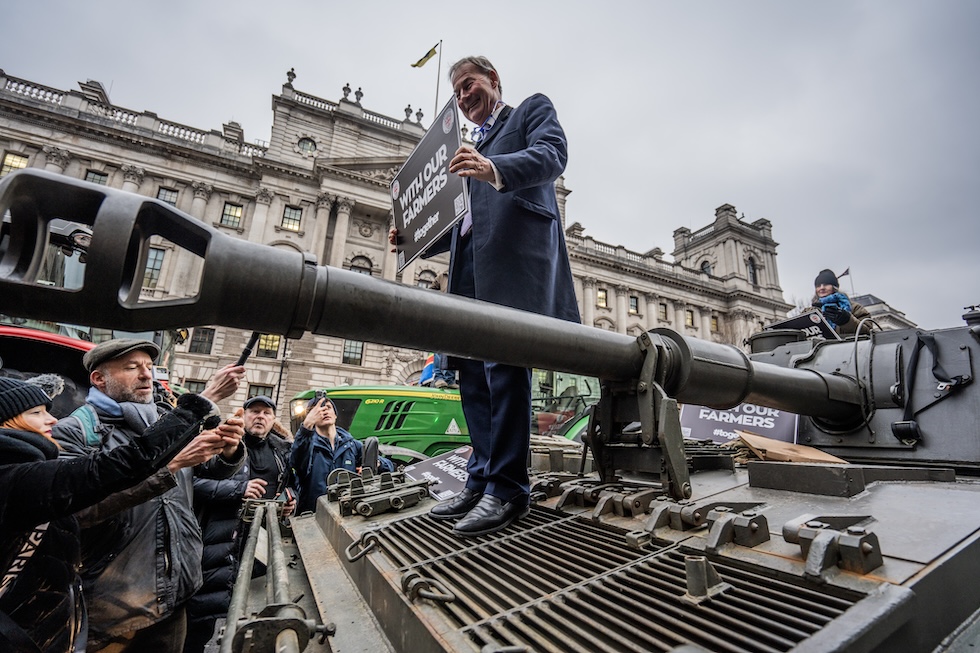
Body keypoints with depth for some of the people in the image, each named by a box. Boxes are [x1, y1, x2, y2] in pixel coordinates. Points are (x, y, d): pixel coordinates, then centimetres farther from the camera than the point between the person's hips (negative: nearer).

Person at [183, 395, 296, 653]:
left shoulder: (281, 450, 12)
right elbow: (194, 481, -14)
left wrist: (290, 497, 4)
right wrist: (238, 488, -21)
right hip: (220, 542, -5)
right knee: (204, 607, 1)